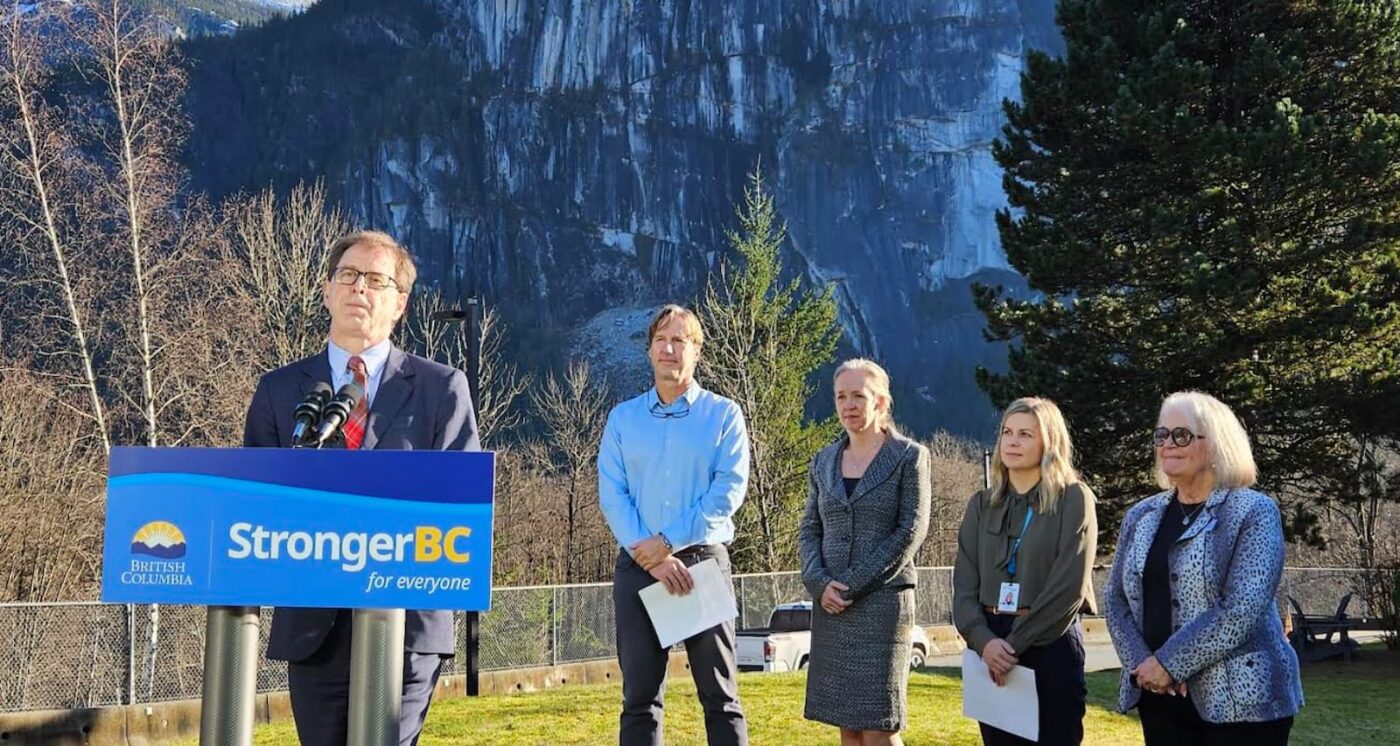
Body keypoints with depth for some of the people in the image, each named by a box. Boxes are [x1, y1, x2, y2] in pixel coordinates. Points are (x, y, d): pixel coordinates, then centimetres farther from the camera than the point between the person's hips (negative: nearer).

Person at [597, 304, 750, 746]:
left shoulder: (723, 415, 4)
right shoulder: (623, 418, 10)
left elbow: (729, 490, -7)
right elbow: (611, 494, 1)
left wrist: (667, 544, -13)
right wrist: (651, 558, -12)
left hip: (702, 561, -2)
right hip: (637, 566, 2)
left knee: (720, 695, 0)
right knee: (640, 696, 5)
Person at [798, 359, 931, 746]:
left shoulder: (909, 456, -1)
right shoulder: (824, 461, 13)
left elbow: (911, 531, -8)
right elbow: (809, 529, 11)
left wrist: (854, 586, -13)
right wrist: (819, 583, -8)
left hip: (883, 601, -5)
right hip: (830, 604, 5)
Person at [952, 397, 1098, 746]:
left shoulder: (1073, 499, -2)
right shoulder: (982, 504, 11)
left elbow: (1068, 586, -11)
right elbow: (964, 583, 3)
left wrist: (1015, 644, -14)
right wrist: (983, 641, -14)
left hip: (1051, 644, -4)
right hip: (991, 648, 4)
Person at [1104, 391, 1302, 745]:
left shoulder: (1254, 513, -6)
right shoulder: (1141, 516, 10)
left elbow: (1243, 609, -17)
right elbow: (1116, 599, 8)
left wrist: (1169, 663, -17)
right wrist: (1142, 663, -9)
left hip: (1240, 701, -5)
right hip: (1158, 696, 5)